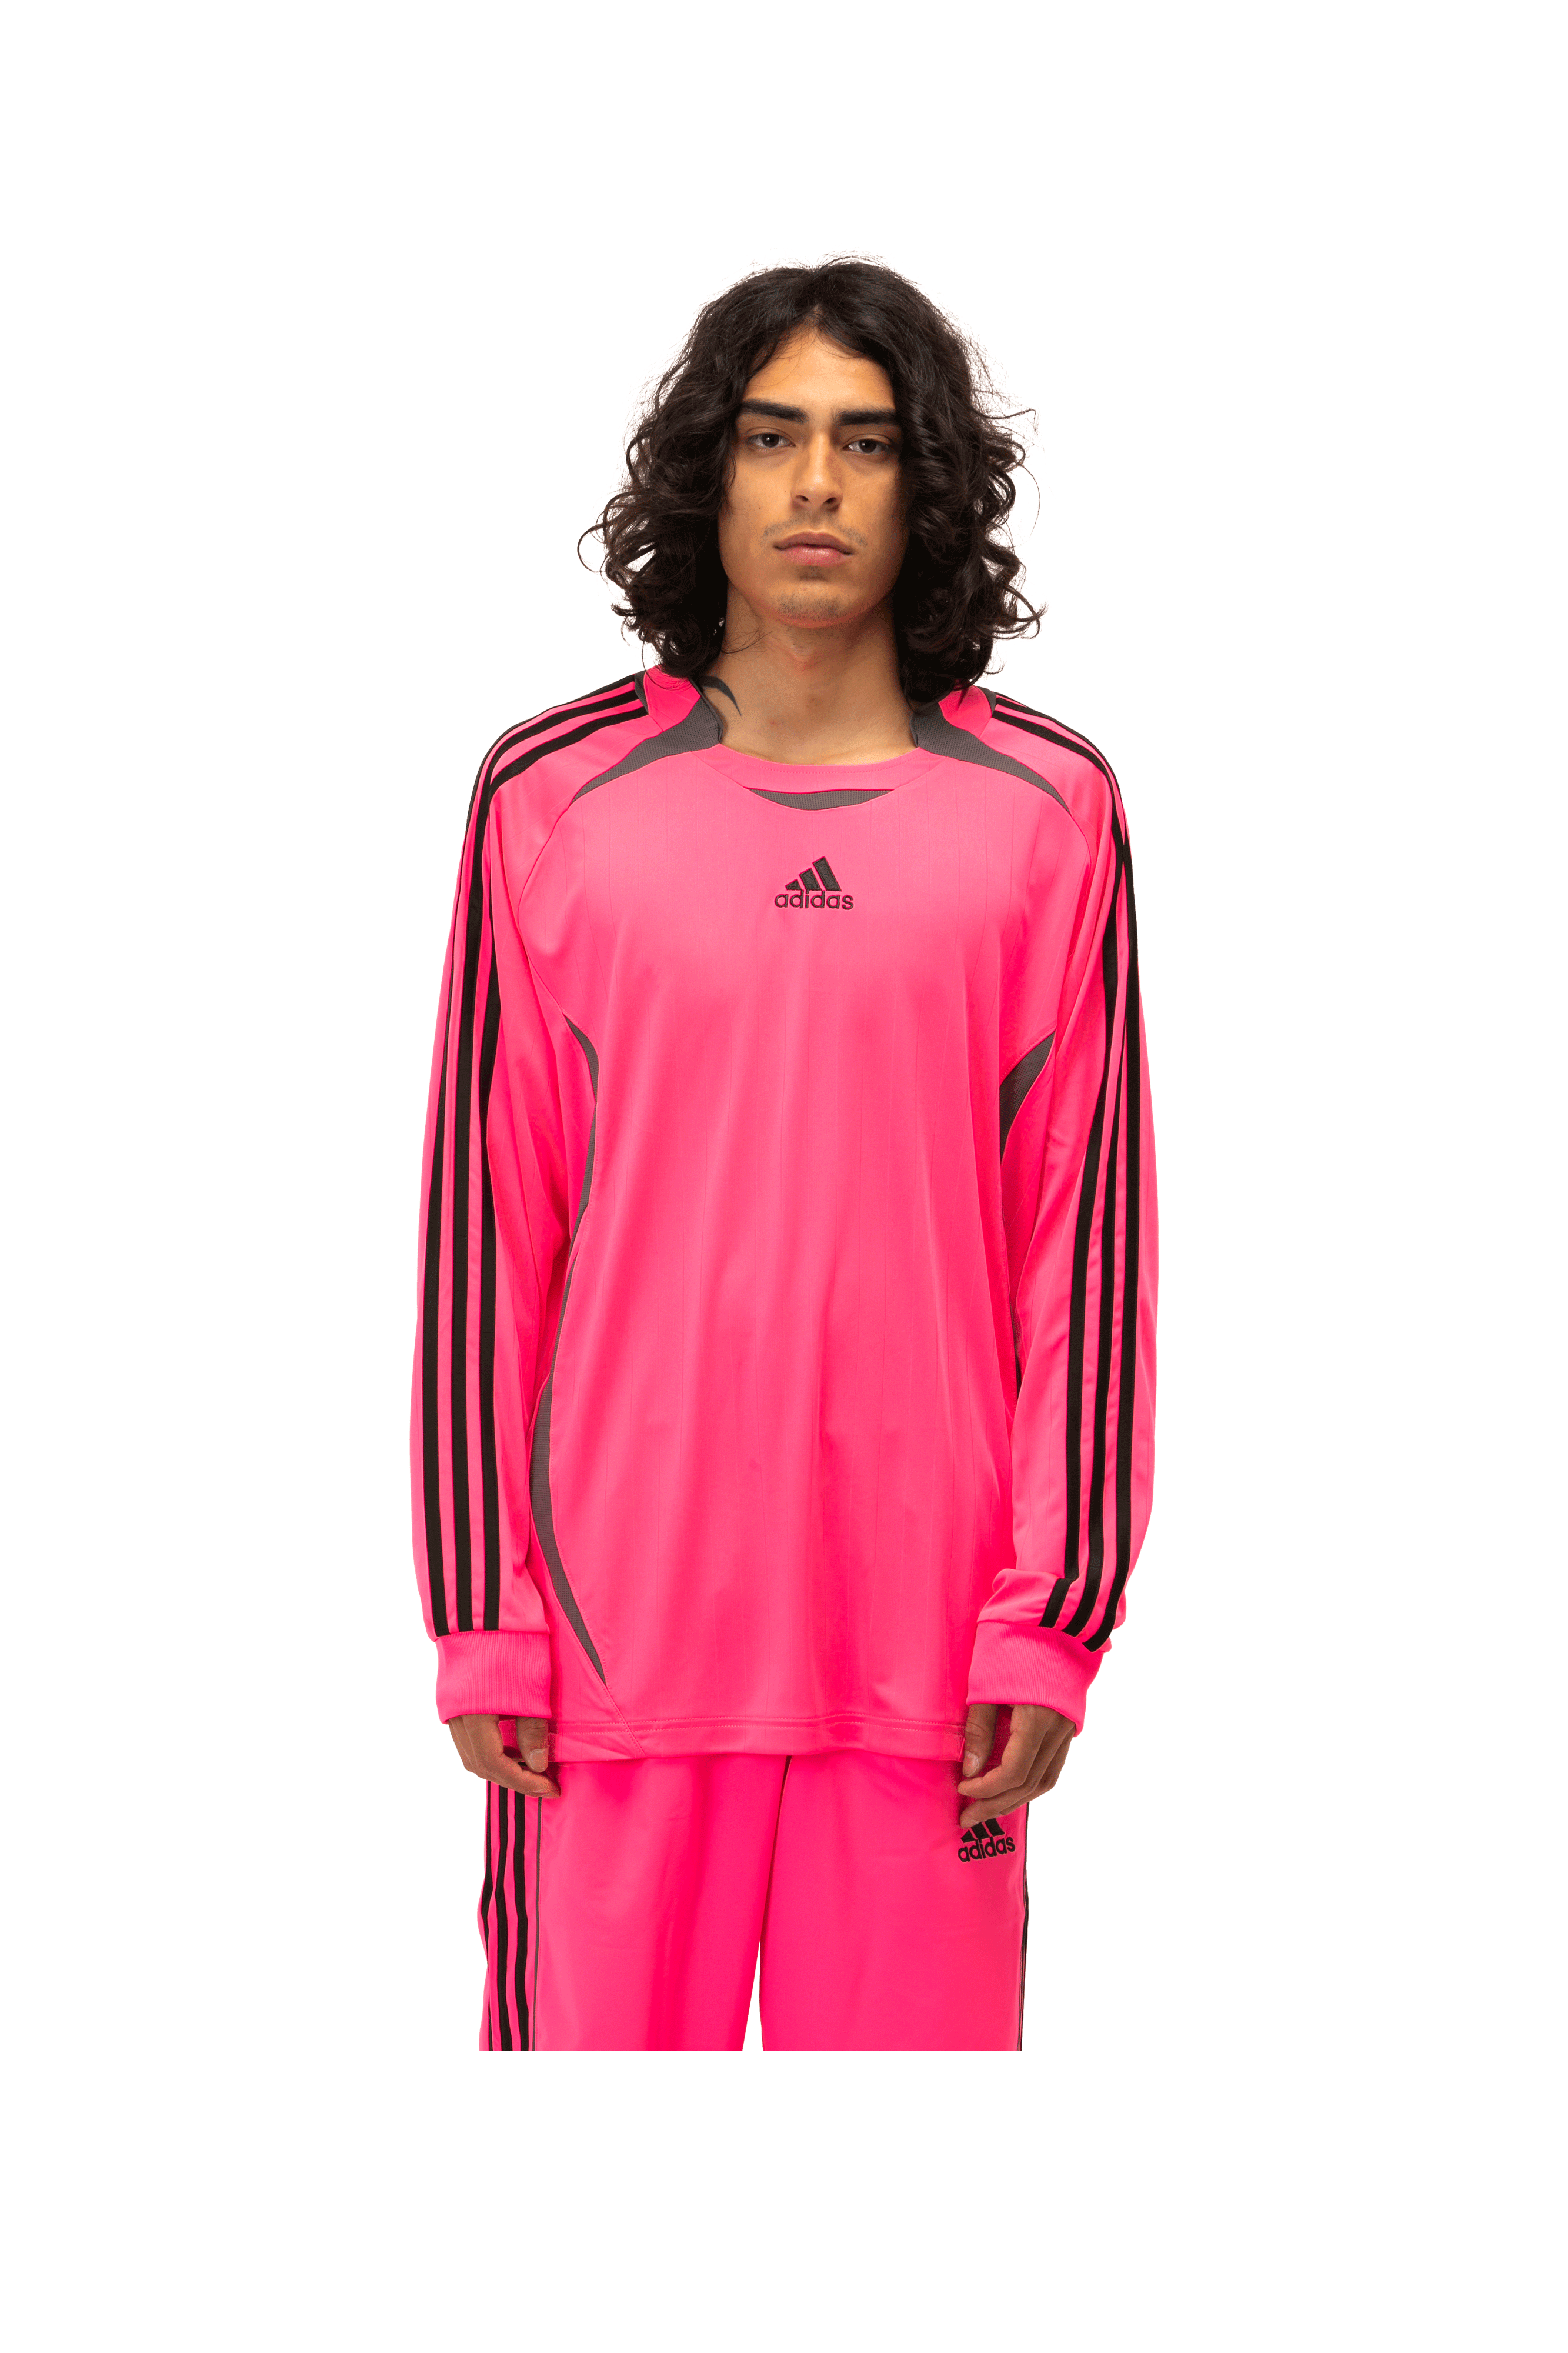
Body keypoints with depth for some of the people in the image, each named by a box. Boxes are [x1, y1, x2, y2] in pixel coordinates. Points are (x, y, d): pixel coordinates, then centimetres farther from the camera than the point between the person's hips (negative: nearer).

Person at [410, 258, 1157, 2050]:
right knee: (598, 2028, 4)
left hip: (922, 1623, 0)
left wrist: (1055, 1618, -2)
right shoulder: (553, 798, 2)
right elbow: (484, 1226, 3)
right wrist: (483, 1616, 0)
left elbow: (1087, 1233, 2)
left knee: (913, 2031, 5)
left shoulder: (1046, 811, 3)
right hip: (620, 1613, 0)